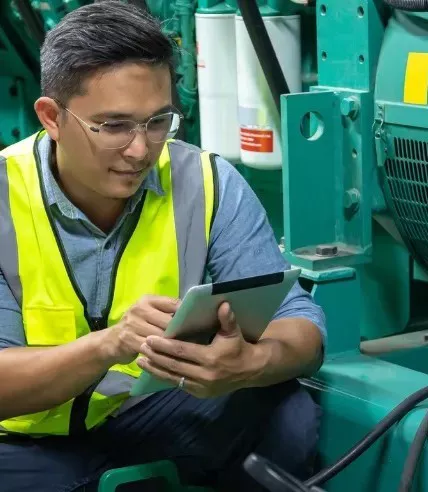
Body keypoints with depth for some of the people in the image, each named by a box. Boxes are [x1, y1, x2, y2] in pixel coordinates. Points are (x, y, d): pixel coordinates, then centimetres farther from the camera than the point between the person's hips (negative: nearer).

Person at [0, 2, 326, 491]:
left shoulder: (208, 185, -14)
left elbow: (300, 323, -17)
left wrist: (247, 365, -41)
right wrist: (110, 344, -43)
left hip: (156, 407, 1)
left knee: (286, 416, -24)